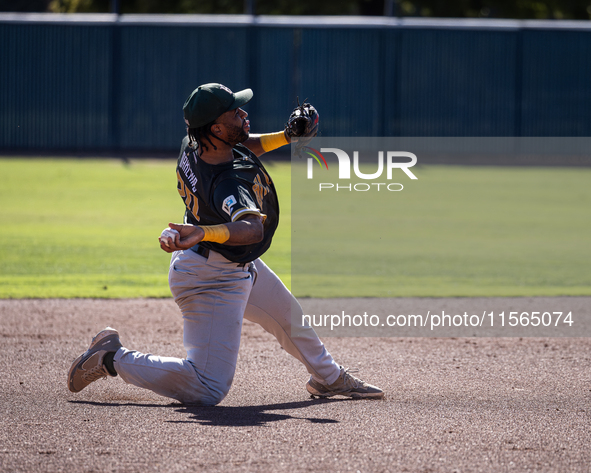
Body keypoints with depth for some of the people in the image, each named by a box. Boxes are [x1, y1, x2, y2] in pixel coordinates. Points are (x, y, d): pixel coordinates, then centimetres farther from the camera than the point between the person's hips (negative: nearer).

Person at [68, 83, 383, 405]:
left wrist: (285, 137, -3)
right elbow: (253, 228, -56)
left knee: (290, 318, 30)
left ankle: (328, 379, 55)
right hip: (211, 279, -10)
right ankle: (113, 358, 1)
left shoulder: (194, 145, -11)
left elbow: (242, 147, 12)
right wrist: (202, 233, -73)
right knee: (209, 390, -11)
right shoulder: (227, 182, -37)